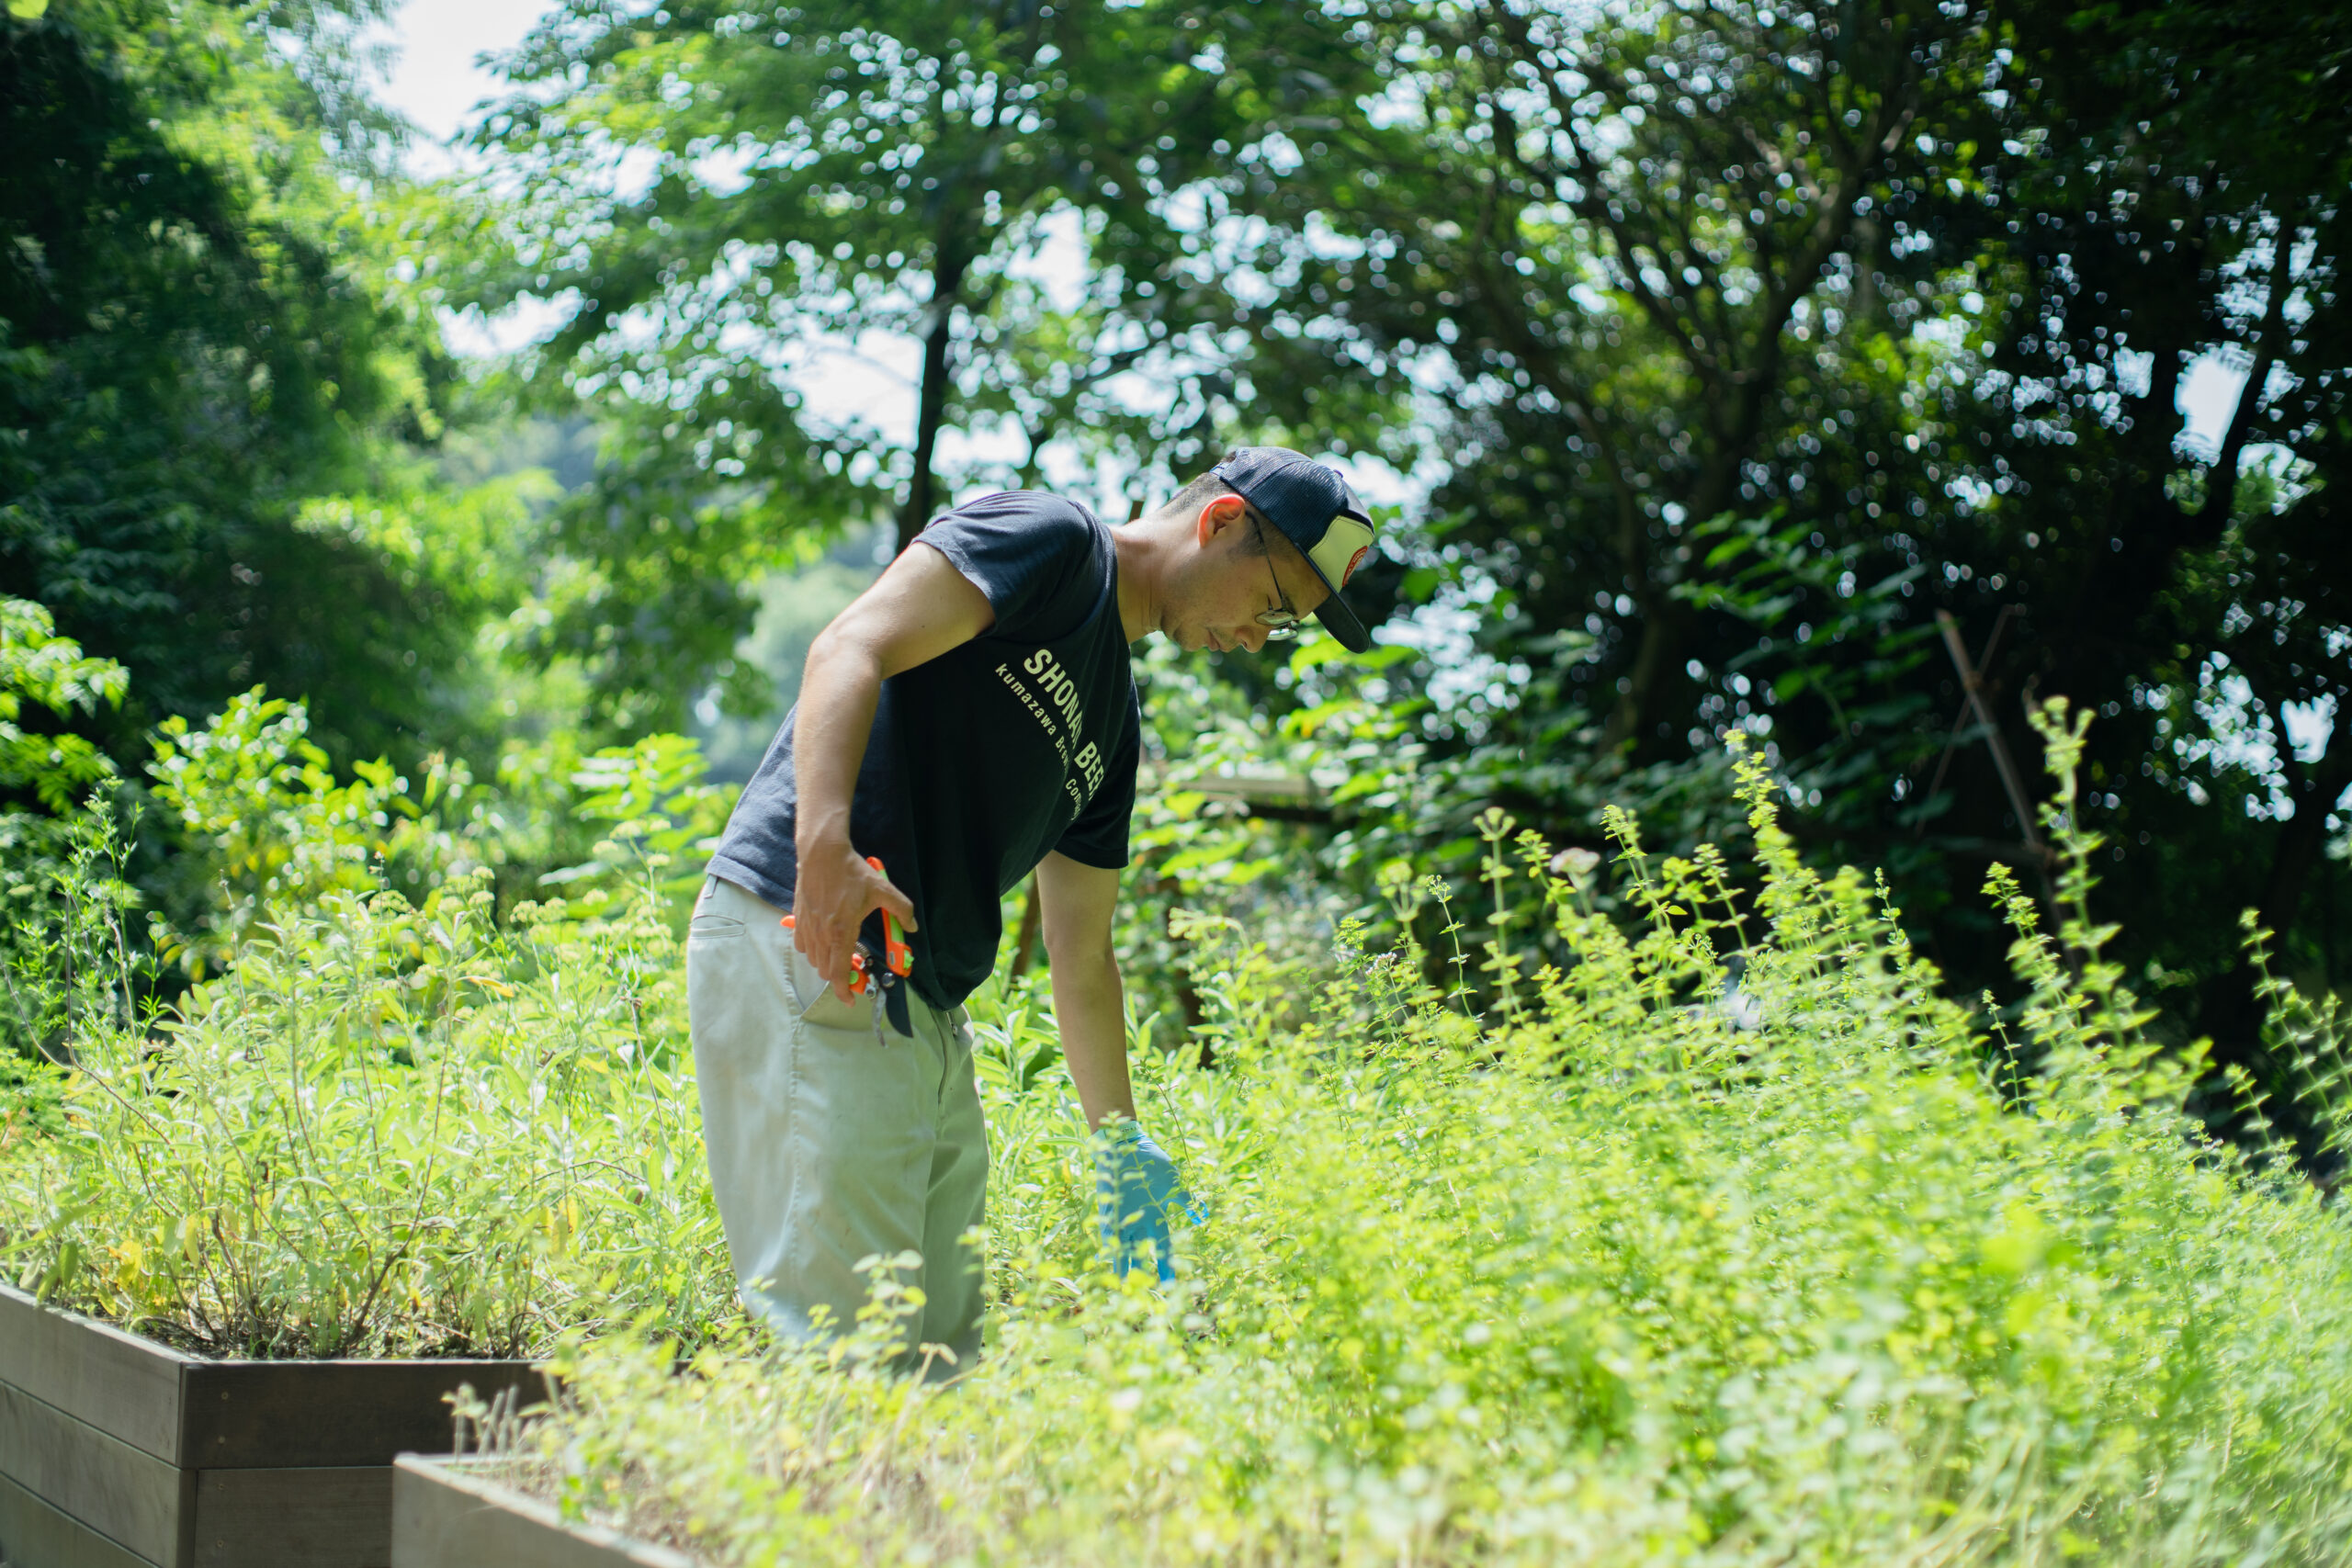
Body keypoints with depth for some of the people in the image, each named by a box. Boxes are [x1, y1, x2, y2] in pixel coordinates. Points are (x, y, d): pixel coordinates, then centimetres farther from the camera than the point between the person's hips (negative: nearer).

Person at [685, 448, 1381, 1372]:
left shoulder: (1114, 722, 23)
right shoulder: (1049, 539, -1)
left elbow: (1082, 956, 25)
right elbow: (849, 649, -15)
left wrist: (1121, 1147, 23)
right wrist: (825, 844, -30)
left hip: (926, 1011, 9)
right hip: (807, 946, -9)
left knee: (941, 1356, 6)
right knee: (847, 1348, -14)